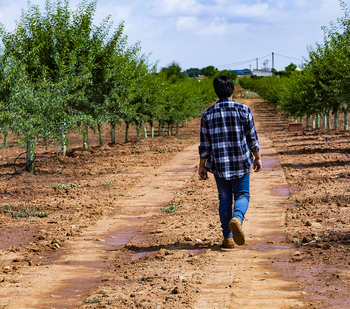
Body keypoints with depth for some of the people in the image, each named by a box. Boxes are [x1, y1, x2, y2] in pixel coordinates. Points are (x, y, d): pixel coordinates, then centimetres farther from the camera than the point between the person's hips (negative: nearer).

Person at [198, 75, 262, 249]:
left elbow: (204, 145, -1)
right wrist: (257, 158, 13)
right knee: (242, 195, 10)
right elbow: (252, 138, 0)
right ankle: (237, 218, -22)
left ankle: (228, 237, 10)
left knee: (224, 198, 11)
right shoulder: (243, 111, -6)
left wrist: (202, 166, 9)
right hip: (241, 163, -1)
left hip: (219, 164, 1)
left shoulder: (208, 115, -3)